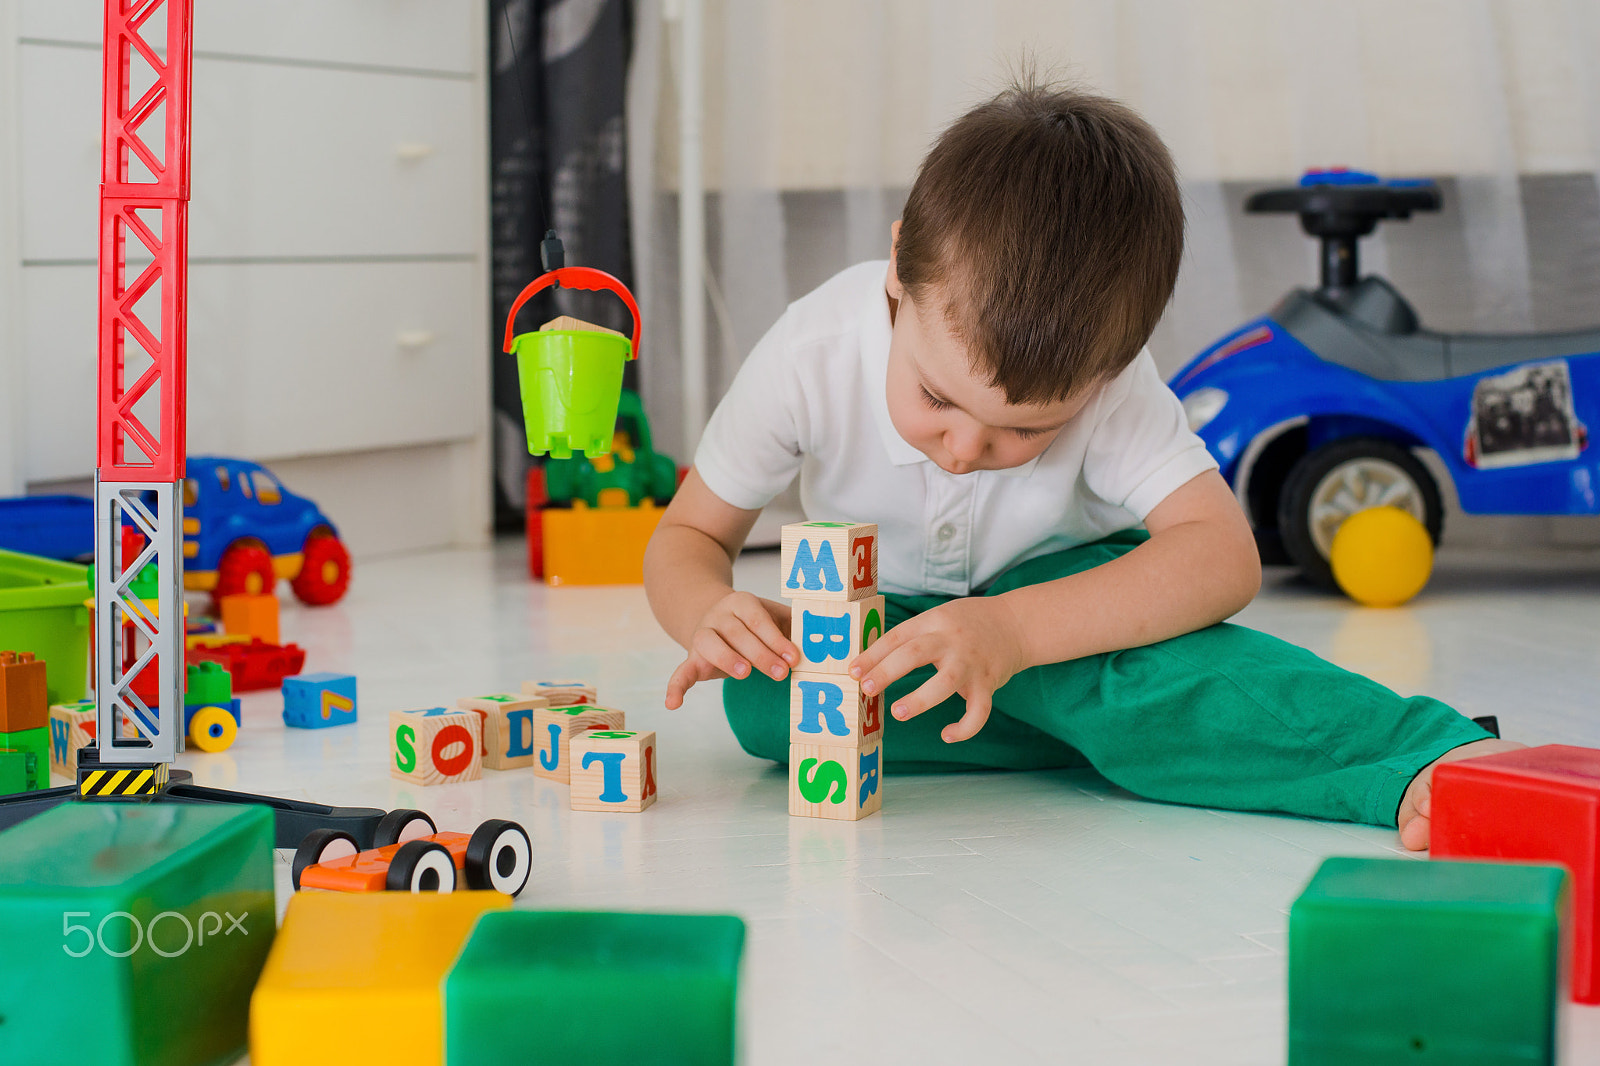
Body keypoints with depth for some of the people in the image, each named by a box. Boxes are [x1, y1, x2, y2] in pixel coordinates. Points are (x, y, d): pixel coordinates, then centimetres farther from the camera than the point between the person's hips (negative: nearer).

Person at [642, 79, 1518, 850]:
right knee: (762, 694, -31)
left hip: (1058, 584, -3)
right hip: (879, 608, 3)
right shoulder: (812, 354, -27)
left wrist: (1012, 630, -51)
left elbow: (1222, 555, -39)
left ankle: (1434, 756, -43)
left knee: (1128, 669, -39)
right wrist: (709, 614, -40)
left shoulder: (1103, 379, -30)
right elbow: (689, 536, -14)